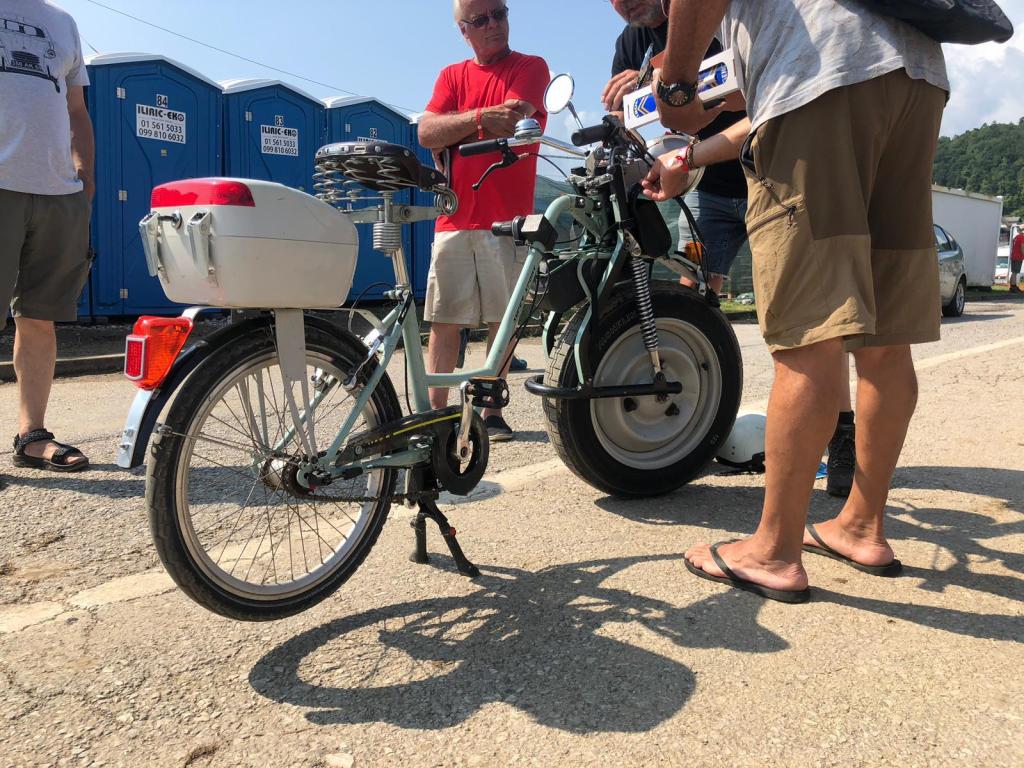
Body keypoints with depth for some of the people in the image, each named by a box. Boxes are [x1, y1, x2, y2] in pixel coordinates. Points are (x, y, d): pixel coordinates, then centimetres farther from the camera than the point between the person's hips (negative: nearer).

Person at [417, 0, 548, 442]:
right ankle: (436, 411, 8)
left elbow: (510, 125, -10)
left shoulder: (531, 67, 8)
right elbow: (426, 133, 1)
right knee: (443, 320, 1)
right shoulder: (452, 75, 17)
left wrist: (452, 133, 0)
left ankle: (492, 411, 11)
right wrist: (480, 117, -11)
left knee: (502, 320, 0)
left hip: (507, 217, -2)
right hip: (454, 218, 3)